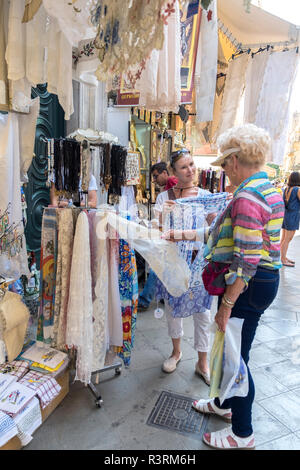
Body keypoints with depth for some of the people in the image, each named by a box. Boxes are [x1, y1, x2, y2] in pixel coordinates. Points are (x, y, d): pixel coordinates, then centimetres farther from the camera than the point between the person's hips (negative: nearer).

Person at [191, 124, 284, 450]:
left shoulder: (246, 198, -23)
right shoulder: (269, 190, 9)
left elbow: (245, 262, -26)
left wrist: (226, 305, -21)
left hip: (247, 287, -10)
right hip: (266, 280, 10)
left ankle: (242, 434, 29)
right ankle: (224, 403, 47)